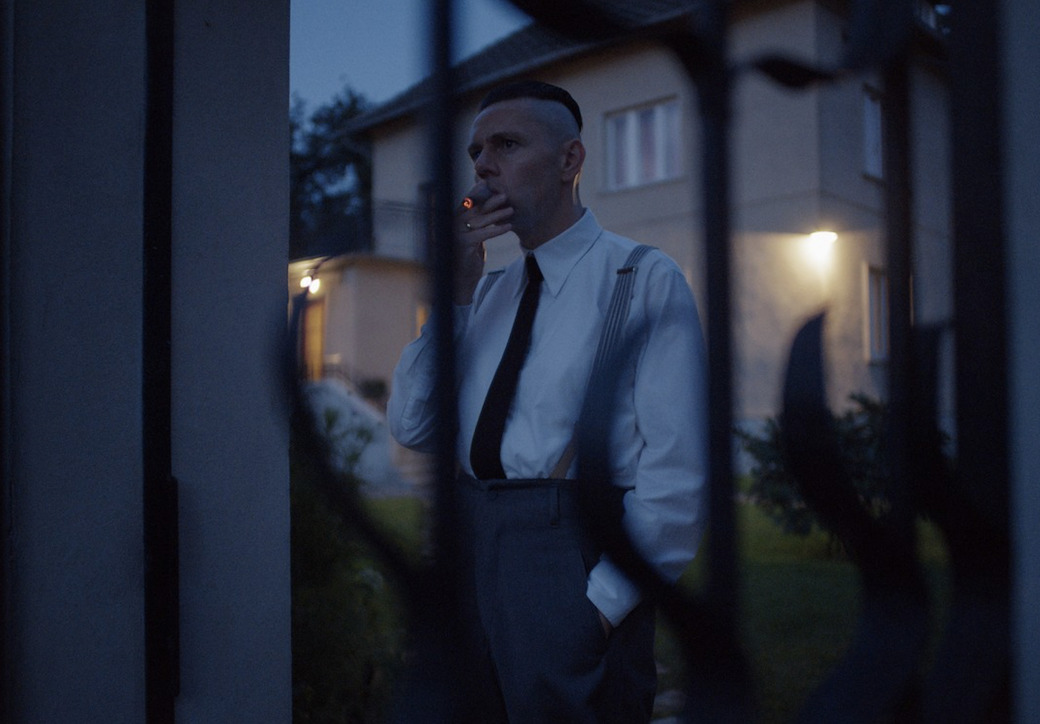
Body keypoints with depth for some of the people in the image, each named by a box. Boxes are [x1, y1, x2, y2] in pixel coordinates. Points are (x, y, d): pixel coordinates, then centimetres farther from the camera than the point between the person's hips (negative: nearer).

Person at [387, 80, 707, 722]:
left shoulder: (646, 279, -4)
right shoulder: (488, 291, 14)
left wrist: (606, 599, -17)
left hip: (570, 558, -5)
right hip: (472, 550, 6)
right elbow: (413, 430, 6)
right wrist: (453, 293, -2)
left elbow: (680, 471, -12)